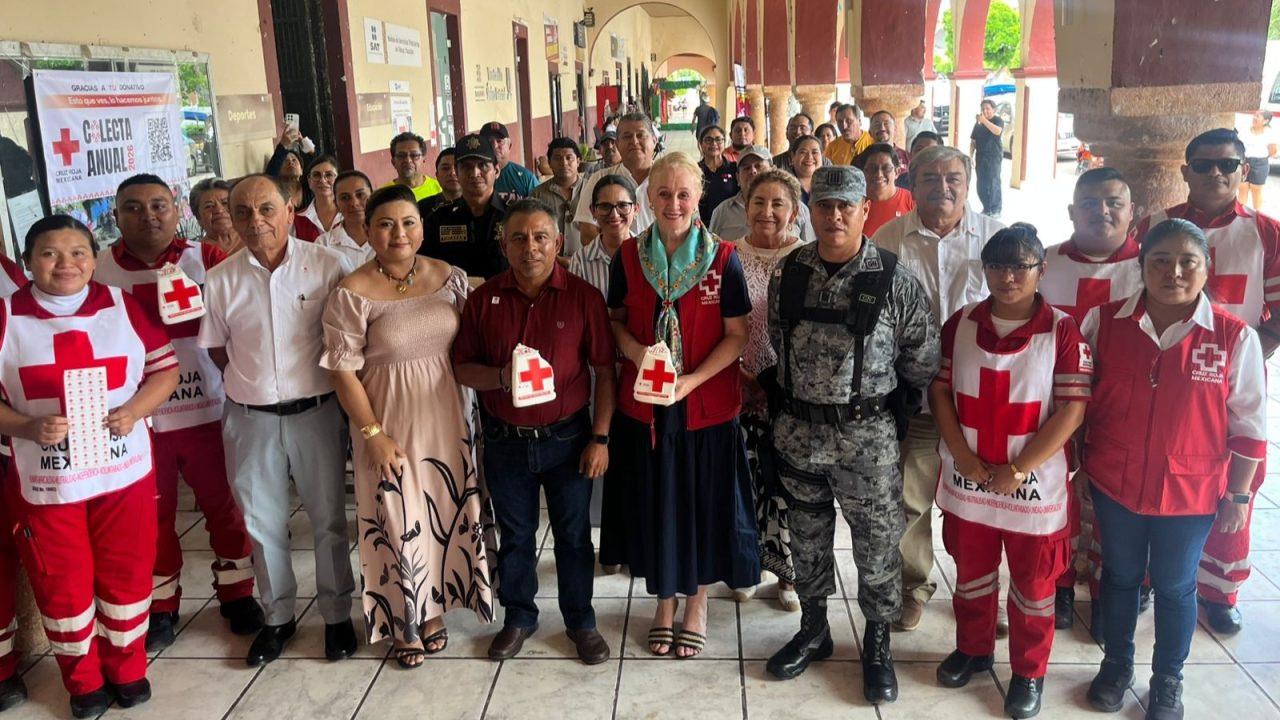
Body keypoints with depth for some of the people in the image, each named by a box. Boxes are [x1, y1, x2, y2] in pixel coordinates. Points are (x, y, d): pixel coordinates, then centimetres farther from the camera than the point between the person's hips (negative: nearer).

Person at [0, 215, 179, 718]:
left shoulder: (123, 306, -1)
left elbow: (166, 367, 1)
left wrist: (134, 410, -14)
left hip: (124, 471, 1)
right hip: (44, 481, -1)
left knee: (126, 575, 12)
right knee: (62, 584, 12)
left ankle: (127, 668, 33)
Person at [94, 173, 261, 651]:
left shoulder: (207, 260, -4)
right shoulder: (99, 271, -1)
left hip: (208, 410, -1)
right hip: (138, 418, 1)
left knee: (224, 507, 11)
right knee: (151, 516, 14)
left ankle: (237, 594, 29)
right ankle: (160, 607, 31)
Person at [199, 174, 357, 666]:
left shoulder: (326, 266, -10)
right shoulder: (220, 280, -3)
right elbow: (217, 350, 9)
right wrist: (254, 381, 3)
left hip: (316, 413, -2)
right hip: (251, 419, 2)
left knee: (328, 518, 11)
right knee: (262, 523, 14)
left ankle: (337, 614, 28)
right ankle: (278, 616, 33)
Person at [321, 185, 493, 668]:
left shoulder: (449, 277, -1)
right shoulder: (352, 294, -14)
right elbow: (343, 371, -12)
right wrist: (373, 434, -13)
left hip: (444, 415, 4)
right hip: (390, 419, -4)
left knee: (444, 510, 14)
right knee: (399, 519, 7)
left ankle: (433, 609, 35)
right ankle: (404, 621, 27)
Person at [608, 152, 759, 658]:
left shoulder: (722, 259, -7)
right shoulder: (629, 256, 0)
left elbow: (737, 335, -6)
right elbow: (614, 320, 9)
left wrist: (692, 379, -19)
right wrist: (633, 349, -13)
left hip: (706, 405, -2)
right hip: (644, 405, 2)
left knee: (703, 504, 9)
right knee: (654, 505, 11)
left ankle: (696, 605, 31)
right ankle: (664, 604, 32)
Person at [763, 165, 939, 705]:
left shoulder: (894, 279, -10)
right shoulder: (788, 273, 0)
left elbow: (922, 360, -3)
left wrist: (879, 398, 5)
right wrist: (795, 393, 13)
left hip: (867, 436, -3)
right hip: (798, 431, 3)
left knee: (877, 545, 9)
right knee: (807, 540, 17)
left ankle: (877, 645, 30)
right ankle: (813, 630, 37)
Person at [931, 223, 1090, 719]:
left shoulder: (1062, 331, -11)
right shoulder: (961, 324, 0)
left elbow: (1072, 410, -13)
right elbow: (939, 389, 1)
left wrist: (1018, 470, -16)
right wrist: (962, 455, -10)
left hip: (1035, 483, -3)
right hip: (967, 479, 3)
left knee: (1033, 585, 12)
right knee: (971, 574, 19)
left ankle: (1029, 672, 30)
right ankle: (972, 649, 40)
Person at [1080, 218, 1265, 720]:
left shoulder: (1235, 338, -12)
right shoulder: (1103, 322, -8)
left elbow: (1249, 426, -4)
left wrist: (1238, 496, -2)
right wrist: (1074, 464, 2)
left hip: (1190, 491, -1)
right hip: (1113, 483, 1)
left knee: (1175, 587, 16)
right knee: (1120, 576, 19)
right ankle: (1116, 665, 40)